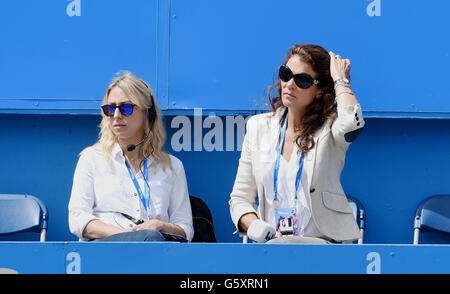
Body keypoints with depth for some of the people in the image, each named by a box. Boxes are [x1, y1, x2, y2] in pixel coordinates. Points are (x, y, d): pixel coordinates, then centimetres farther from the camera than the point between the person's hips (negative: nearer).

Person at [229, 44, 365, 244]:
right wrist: (259, 229, -8)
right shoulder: (258, 126, 15)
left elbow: (351, 121, -25)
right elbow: (240, 198, 14)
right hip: (270, 243, 3)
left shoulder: (330, 129, 2)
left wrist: (339, 78, -6)